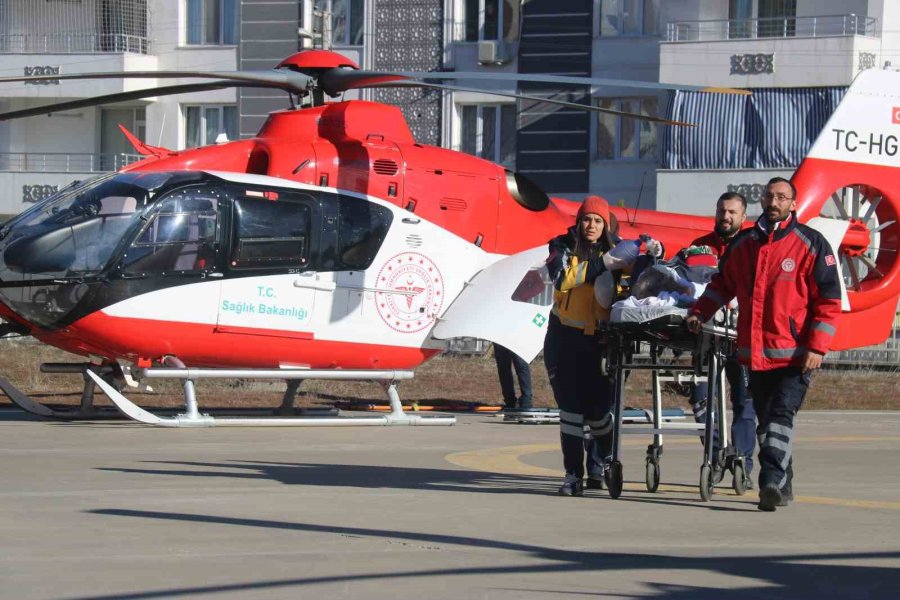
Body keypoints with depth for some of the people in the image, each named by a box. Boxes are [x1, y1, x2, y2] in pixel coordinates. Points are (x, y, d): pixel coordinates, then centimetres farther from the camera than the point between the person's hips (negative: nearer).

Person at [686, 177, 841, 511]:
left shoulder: (810, 245, -3)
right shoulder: (742, 245, 11)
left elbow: (829, 301, -4)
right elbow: (722, 284, 26)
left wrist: (817, 347, -12)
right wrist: (700, 312, 10)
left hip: (795, 355, -6)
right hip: (755, 353, 6)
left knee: (781, 416, -18)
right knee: (766, 421, 11)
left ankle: (772, 483, -26)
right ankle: (783, 487, 20)